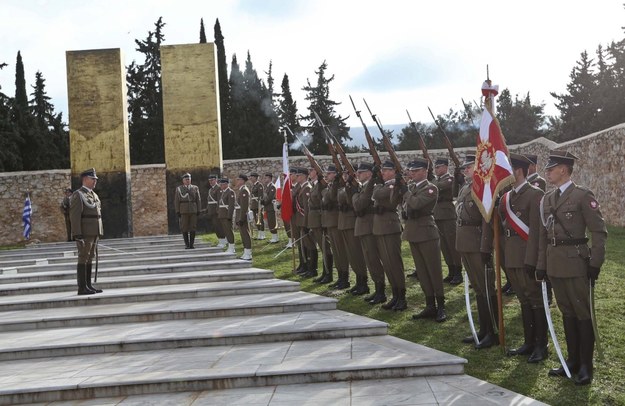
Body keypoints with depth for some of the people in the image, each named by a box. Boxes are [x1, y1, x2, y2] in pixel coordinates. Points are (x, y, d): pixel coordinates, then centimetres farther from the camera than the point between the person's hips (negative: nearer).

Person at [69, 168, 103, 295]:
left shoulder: (94, 195, 18)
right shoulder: (78, 195, -9)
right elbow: (74, 216, -15)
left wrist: (98, 234, 18)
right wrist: (78, 235, -21)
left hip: (94, 233, 8)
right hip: (84, 233, -8)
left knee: (90, 259, 10)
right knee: (83, 259, -6)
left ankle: (88, 285, 14)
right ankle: (82, 288, -3)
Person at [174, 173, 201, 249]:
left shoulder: (195, 188, 9)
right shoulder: (179, 189, 6)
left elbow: (198, 200, 8)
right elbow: (176, 201, 3)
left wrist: (198, 210, 1)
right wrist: (177, 211, -4)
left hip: (193, 211, 1)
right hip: (183, 211, -1)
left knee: (192, 228, 0)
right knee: (184, 228, -1)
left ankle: (191, 244, 5)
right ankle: (187, 245, 5)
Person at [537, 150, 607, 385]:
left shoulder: (583, 196, -8)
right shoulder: (547, 200, 11)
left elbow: (599, 232, -9)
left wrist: (595, 264, -12)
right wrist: (541, 265, 12)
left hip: (575, 263, -6)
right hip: (555, 265, 6)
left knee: (583, 314, 2)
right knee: (567, 313, 14)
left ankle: (586, 366, 10)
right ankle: (572, 361, 24)